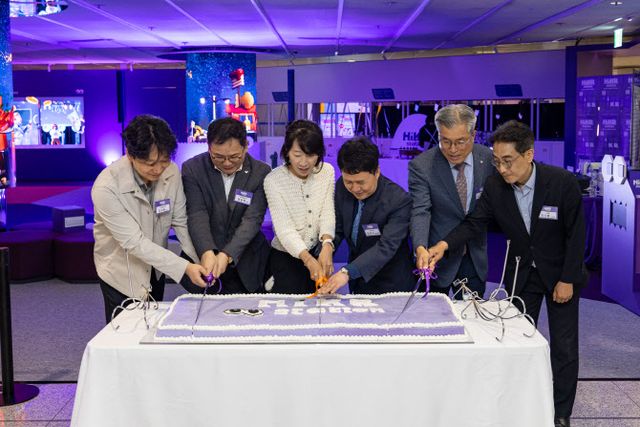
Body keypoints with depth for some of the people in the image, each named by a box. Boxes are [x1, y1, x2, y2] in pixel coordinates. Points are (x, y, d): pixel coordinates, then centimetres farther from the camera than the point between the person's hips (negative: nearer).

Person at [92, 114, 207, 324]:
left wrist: (202, 262, -19)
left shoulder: (171, 172, -16)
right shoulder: (106, 187, -29)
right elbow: (134, 242, -29)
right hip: (122, 274, -4)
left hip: (155, 269, 4)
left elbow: (181, 222, -7)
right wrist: (184, 267, -34)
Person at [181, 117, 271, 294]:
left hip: (244, 259, 1)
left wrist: (227, 255, -27)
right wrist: (207, 253, -32)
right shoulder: (192, 169, -5)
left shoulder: (261, 172, -5)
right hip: (202, 254, -1)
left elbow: (252, 219, -12)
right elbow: (197, 215, -14)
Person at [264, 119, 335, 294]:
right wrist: (308, 260, -36)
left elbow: (327, 213, -9)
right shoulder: (273, 180, -17)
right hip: (286, 255, -3)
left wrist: (327, 244, -29)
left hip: (318, 251, 4)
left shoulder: (327, 171, -5)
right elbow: (284, 229, -21)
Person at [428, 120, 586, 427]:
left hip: (560, 273, -3)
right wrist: (444, 245, -33)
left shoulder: (562, 182, -23)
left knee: (564, 346, 3)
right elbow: (474, 223, -14)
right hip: (522, 273, 3)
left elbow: (576, 233, -17)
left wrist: (567, 280, -15)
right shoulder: (495, 187, -15)